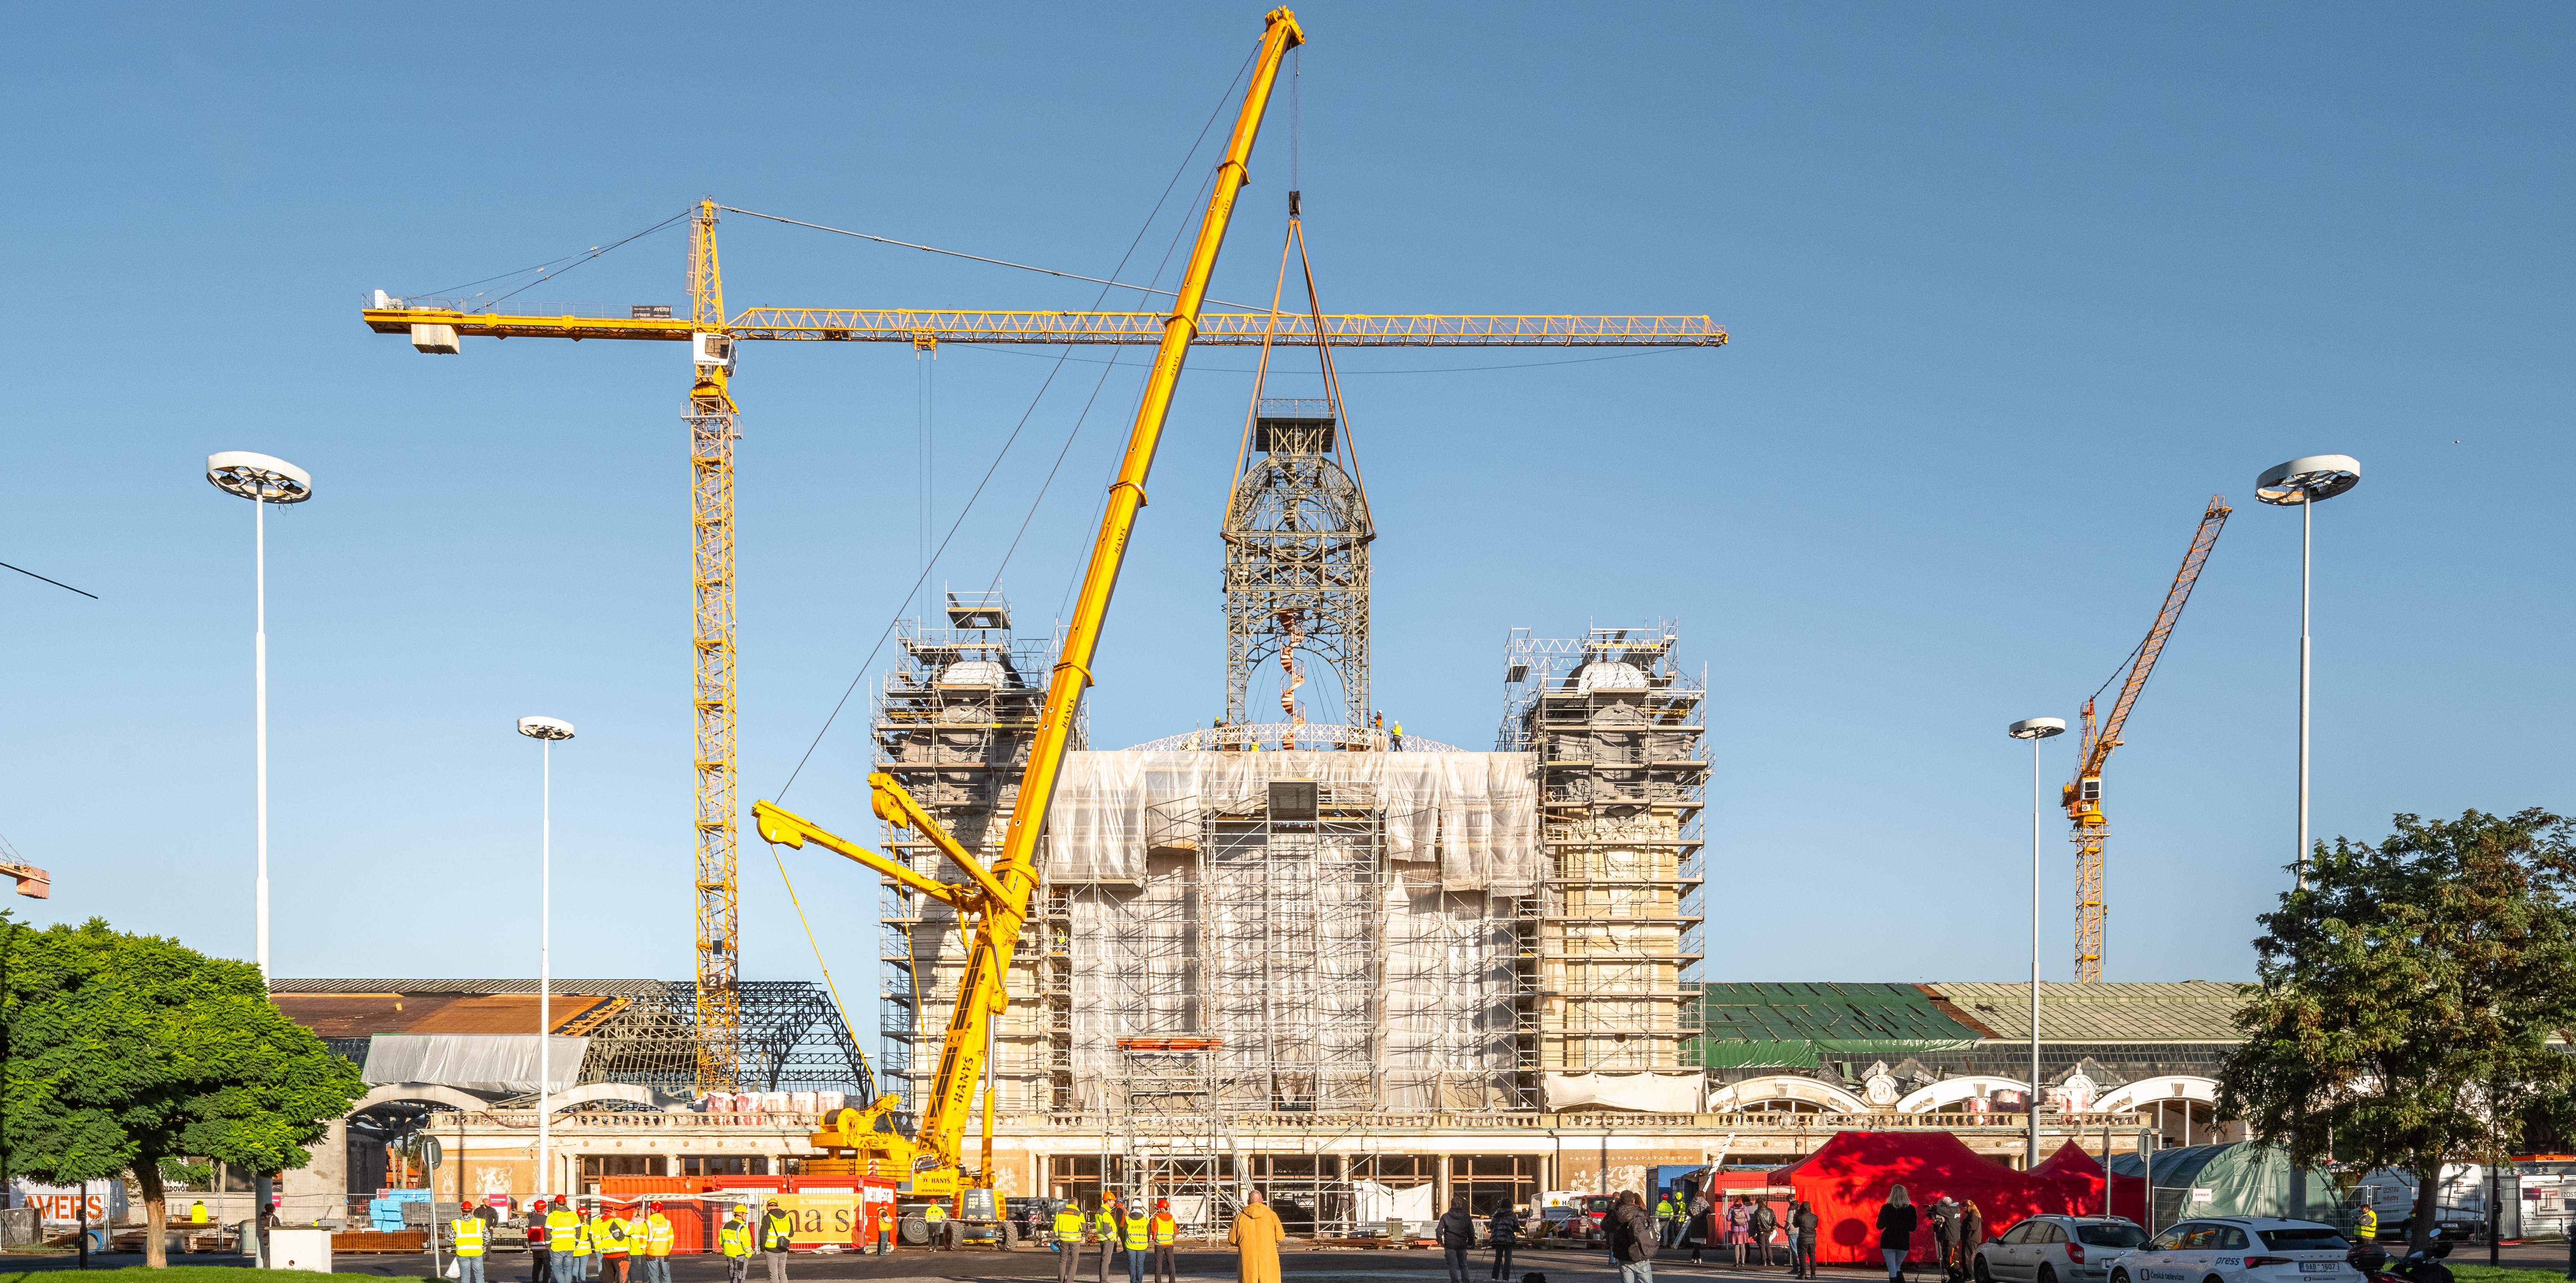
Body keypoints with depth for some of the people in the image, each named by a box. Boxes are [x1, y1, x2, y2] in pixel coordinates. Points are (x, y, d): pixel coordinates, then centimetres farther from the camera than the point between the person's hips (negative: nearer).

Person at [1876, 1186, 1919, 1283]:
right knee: (1897, 1268, 21)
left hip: (1888, 1242, -3)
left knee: (1892, 1270, 1)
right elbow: (1913, 1228, 5)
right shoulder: (1911, 1209, -3)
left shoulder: (1886, 1208, -8)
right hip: (1904, 1243, 3)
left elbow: (1879, 1226, -1)